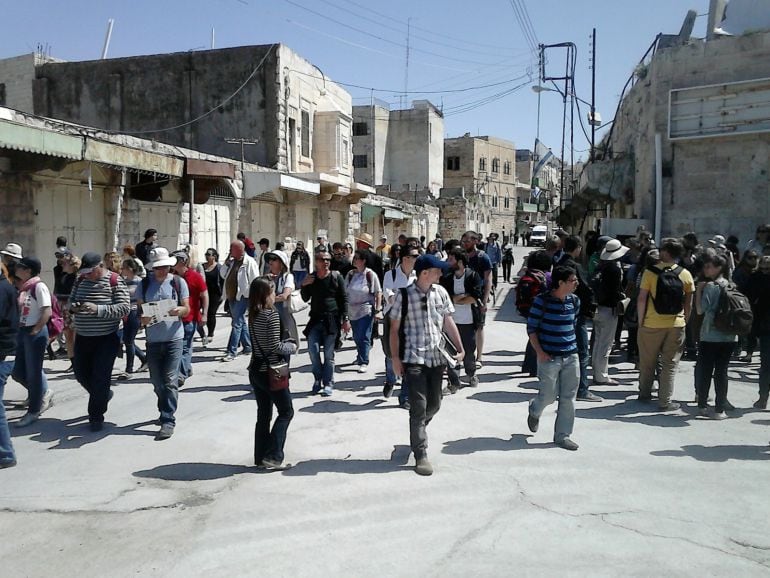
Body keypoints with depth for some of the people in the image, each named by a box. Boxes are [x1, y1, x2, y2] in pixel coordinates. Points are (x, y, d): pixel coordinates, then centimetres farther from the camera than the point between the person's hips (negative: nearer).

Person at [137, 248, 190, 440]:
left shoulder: (178, 282, 0)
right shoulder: (144, 285, 5)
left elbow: (187, 309, 0)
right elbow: (139, 309, 8)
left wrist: (179, 311, -23)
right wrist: (143, 319, -15)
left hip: (174, 338, -3)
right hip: (153, 339, 3)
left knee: (170, 381, -7)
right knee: (157, 381, 12)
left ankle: (168, 421, -3)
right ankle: (166, 412, 33)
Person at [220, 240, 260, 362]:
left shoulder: (249, 262, -12)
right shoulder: (232, 261, 12)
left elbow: (254, 281, -13)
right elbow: (223, 275, 15)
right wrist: (226, 263, 1)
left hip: (242, 297, -8)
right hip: (232, 296, 8)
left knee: (237, 324, -8)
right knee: (241, 322, 17)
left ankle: (232, 351, -7)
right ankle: (247, 346, 29)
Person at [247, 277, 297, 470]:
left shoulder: (253, 315, 6)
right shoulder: (272, 315, -17)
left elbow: (262, 343, 10)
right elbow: (275, 346, -19)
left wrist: (286, 345, 10)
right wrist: (292, 347, -2)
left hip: (255, 371, 7)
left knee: (263, 415, 15)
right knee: (286, 411, 6)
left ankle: (260, 457, 19)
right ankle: (272, 456, 1)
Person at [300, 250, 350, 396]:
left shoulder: (336, 277, -2)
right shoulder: (311, 278, 7)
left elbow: (344, 299, 0)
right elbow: (305, 298, 13)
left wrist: (345, 319, -5)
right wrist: (304, 286, -6)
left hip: (332, 319, -3)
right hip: (315, 319, 3)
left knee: (329, 353, -1)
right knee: (313, 349, -4)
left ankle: (328, 384, 9)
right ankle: (318, 378, 18)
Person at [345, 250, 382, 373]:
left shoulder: (371, 275, -7)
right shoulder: (350, 274, 5)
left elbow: (378, 293, -4)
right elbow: (345, 292, 11)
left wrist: (378, 308, -8)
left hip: (366, 311, -5)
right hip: (352, 311, 5)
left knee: (364, 337, -8)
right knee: (356, 337, 14)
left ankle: (364, 362, -4)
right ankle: (360, 357, 32)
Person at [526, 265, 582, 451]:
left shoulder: (574, 301, 5)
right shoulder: (542, 300, -11)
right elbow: (531, 328, -6)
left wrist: (571, 345, 16)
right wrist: (540, 352, -13)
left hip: (571, 356, 5)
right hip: (549, 357, -5)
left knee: (568, 398, 5)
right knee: (549, 395, 1)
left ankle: (562, 435, 18)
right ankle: (534, 410, 36)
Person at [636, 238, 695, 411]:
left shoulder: (650, 272, -9)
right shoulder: (686, 275, 0)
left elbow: (641, 299, -10)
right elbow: (688, 304, 3)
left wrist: (640, 321, 0)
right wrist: (685, 322, 14)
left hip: (651, 325, -1)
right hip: (676, 325, 1)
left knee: (647, 362, 14)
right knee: (670, 364, 7)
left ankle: (644, 394, 29)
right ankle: (665, 401, 7)